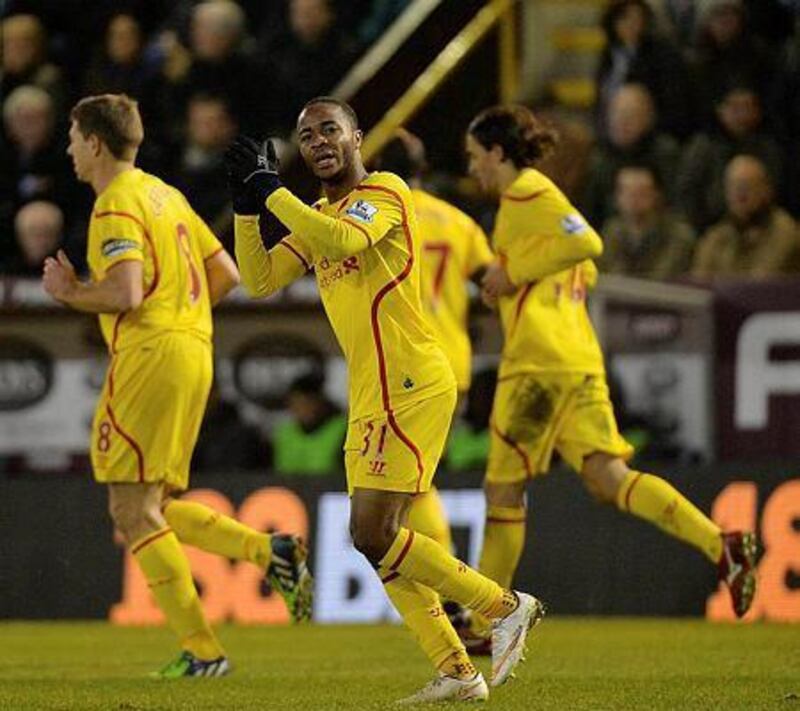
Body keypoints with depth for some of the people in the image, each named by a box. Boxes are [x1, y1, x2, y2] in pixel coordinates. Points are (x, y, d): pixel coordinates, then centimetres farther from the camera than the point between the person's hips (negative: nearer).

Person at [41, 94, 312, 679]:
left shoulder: (117, 204, -9)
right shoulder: (165, 195, 19)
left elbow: (126, 292, -22)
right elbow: (226, 275, 21)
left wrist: (70, 292, -5)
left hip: (150, 357, -9)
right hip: (192, 352, 9)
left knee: (134, 510, -5)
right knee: (152, 508, 14)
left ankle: (201, 649, -8)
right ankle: (271, 552, 1)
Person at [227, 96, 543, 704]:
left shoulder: (385, 192, -7)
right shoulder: (317, 220, 19)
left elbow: (343, 241, -26)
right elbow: (259, 280, 13)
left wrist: (272, 191, -19)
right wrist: (247, 204, 3)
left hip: (412, 387, -9)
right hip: (370, 398, 9)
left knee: (373, 535, -15)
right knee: (380, 540, 5)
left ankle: (507, 606, -3)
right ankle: (458, 673, 9)